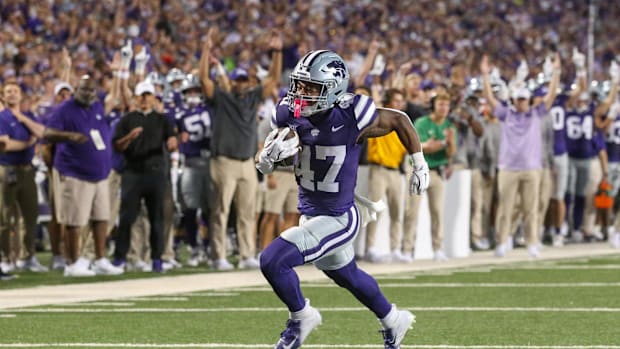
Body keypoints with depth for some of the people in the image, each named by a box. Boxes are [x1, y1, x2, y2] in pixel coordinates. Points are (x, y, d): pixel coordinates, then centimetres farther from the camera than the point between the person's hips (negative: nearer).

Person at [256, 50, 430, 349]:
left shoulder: (350, 118, -26)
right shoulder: (290, 116, -12)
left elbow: (399, 121, -8)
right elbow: (263, 165, -3)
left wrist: (419, 166, 1)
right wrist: (270, 154, -27)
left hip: (338, 219, -6)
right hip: (310, 214, 7)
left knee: (272, 260, -19)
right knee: (346, 275, 28)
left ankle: (301, 318, 9)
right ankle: (393, 321, 54)